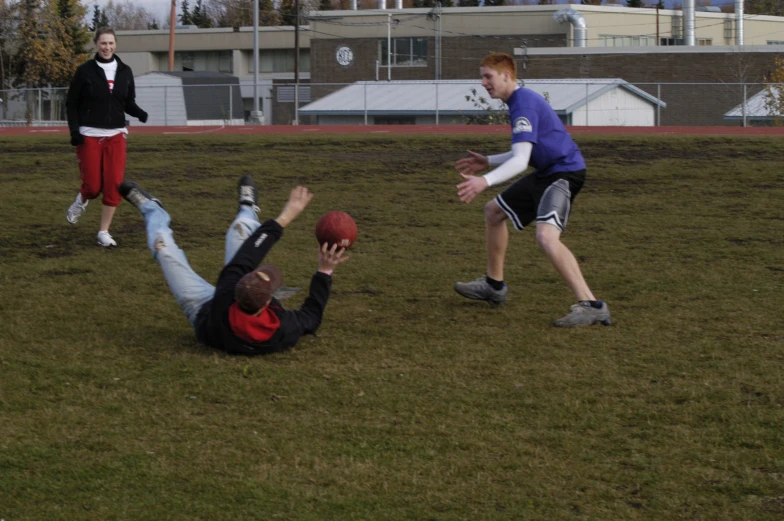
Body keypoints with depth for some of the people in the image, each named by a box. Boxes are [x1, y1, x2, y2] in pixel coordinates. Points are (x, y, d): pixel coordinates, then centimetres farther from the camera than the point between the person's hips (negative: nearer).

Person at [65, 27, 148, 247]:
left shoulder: (125, 71, 6)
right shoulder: (85, 70, -4)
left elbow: (129, 103, 11)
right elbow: (71, 104, -1)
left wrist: (140, 113, -11)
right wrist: (74, 130, -14)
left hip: (116, 136, 3)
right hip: (89, 136, -3)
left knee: (114, 185, -6)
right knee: (93, 186, -4)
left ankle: (104, 232, 6)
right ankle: (81, 201, 33)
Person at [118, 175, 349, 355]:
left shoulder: (225, 303, -50)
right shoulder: (283, 330, -45)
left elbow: (241, 263, -37)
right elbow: (311, 316, -20)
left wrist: (283, 219, -32)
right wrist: (325, 271, -22)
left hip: (203, 312, -2)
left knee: (163, 244, 5)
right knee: (240, 230, 4)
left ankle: (151, 208, 42)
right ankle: (248, 210, 44)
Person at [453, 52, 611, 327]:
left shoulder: (524, 104, -19)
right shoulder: (521, 100, 14)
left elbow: (520, 160, -29)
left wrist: (485, 181, -41)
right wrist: (488, 161, 26)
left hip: (564, 172, -11)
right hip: (546, 172, 11)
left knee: (546, 236, -30)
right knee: (494, 211, 21)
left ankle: (590, 305, -31)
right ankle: (494, 286, 33)